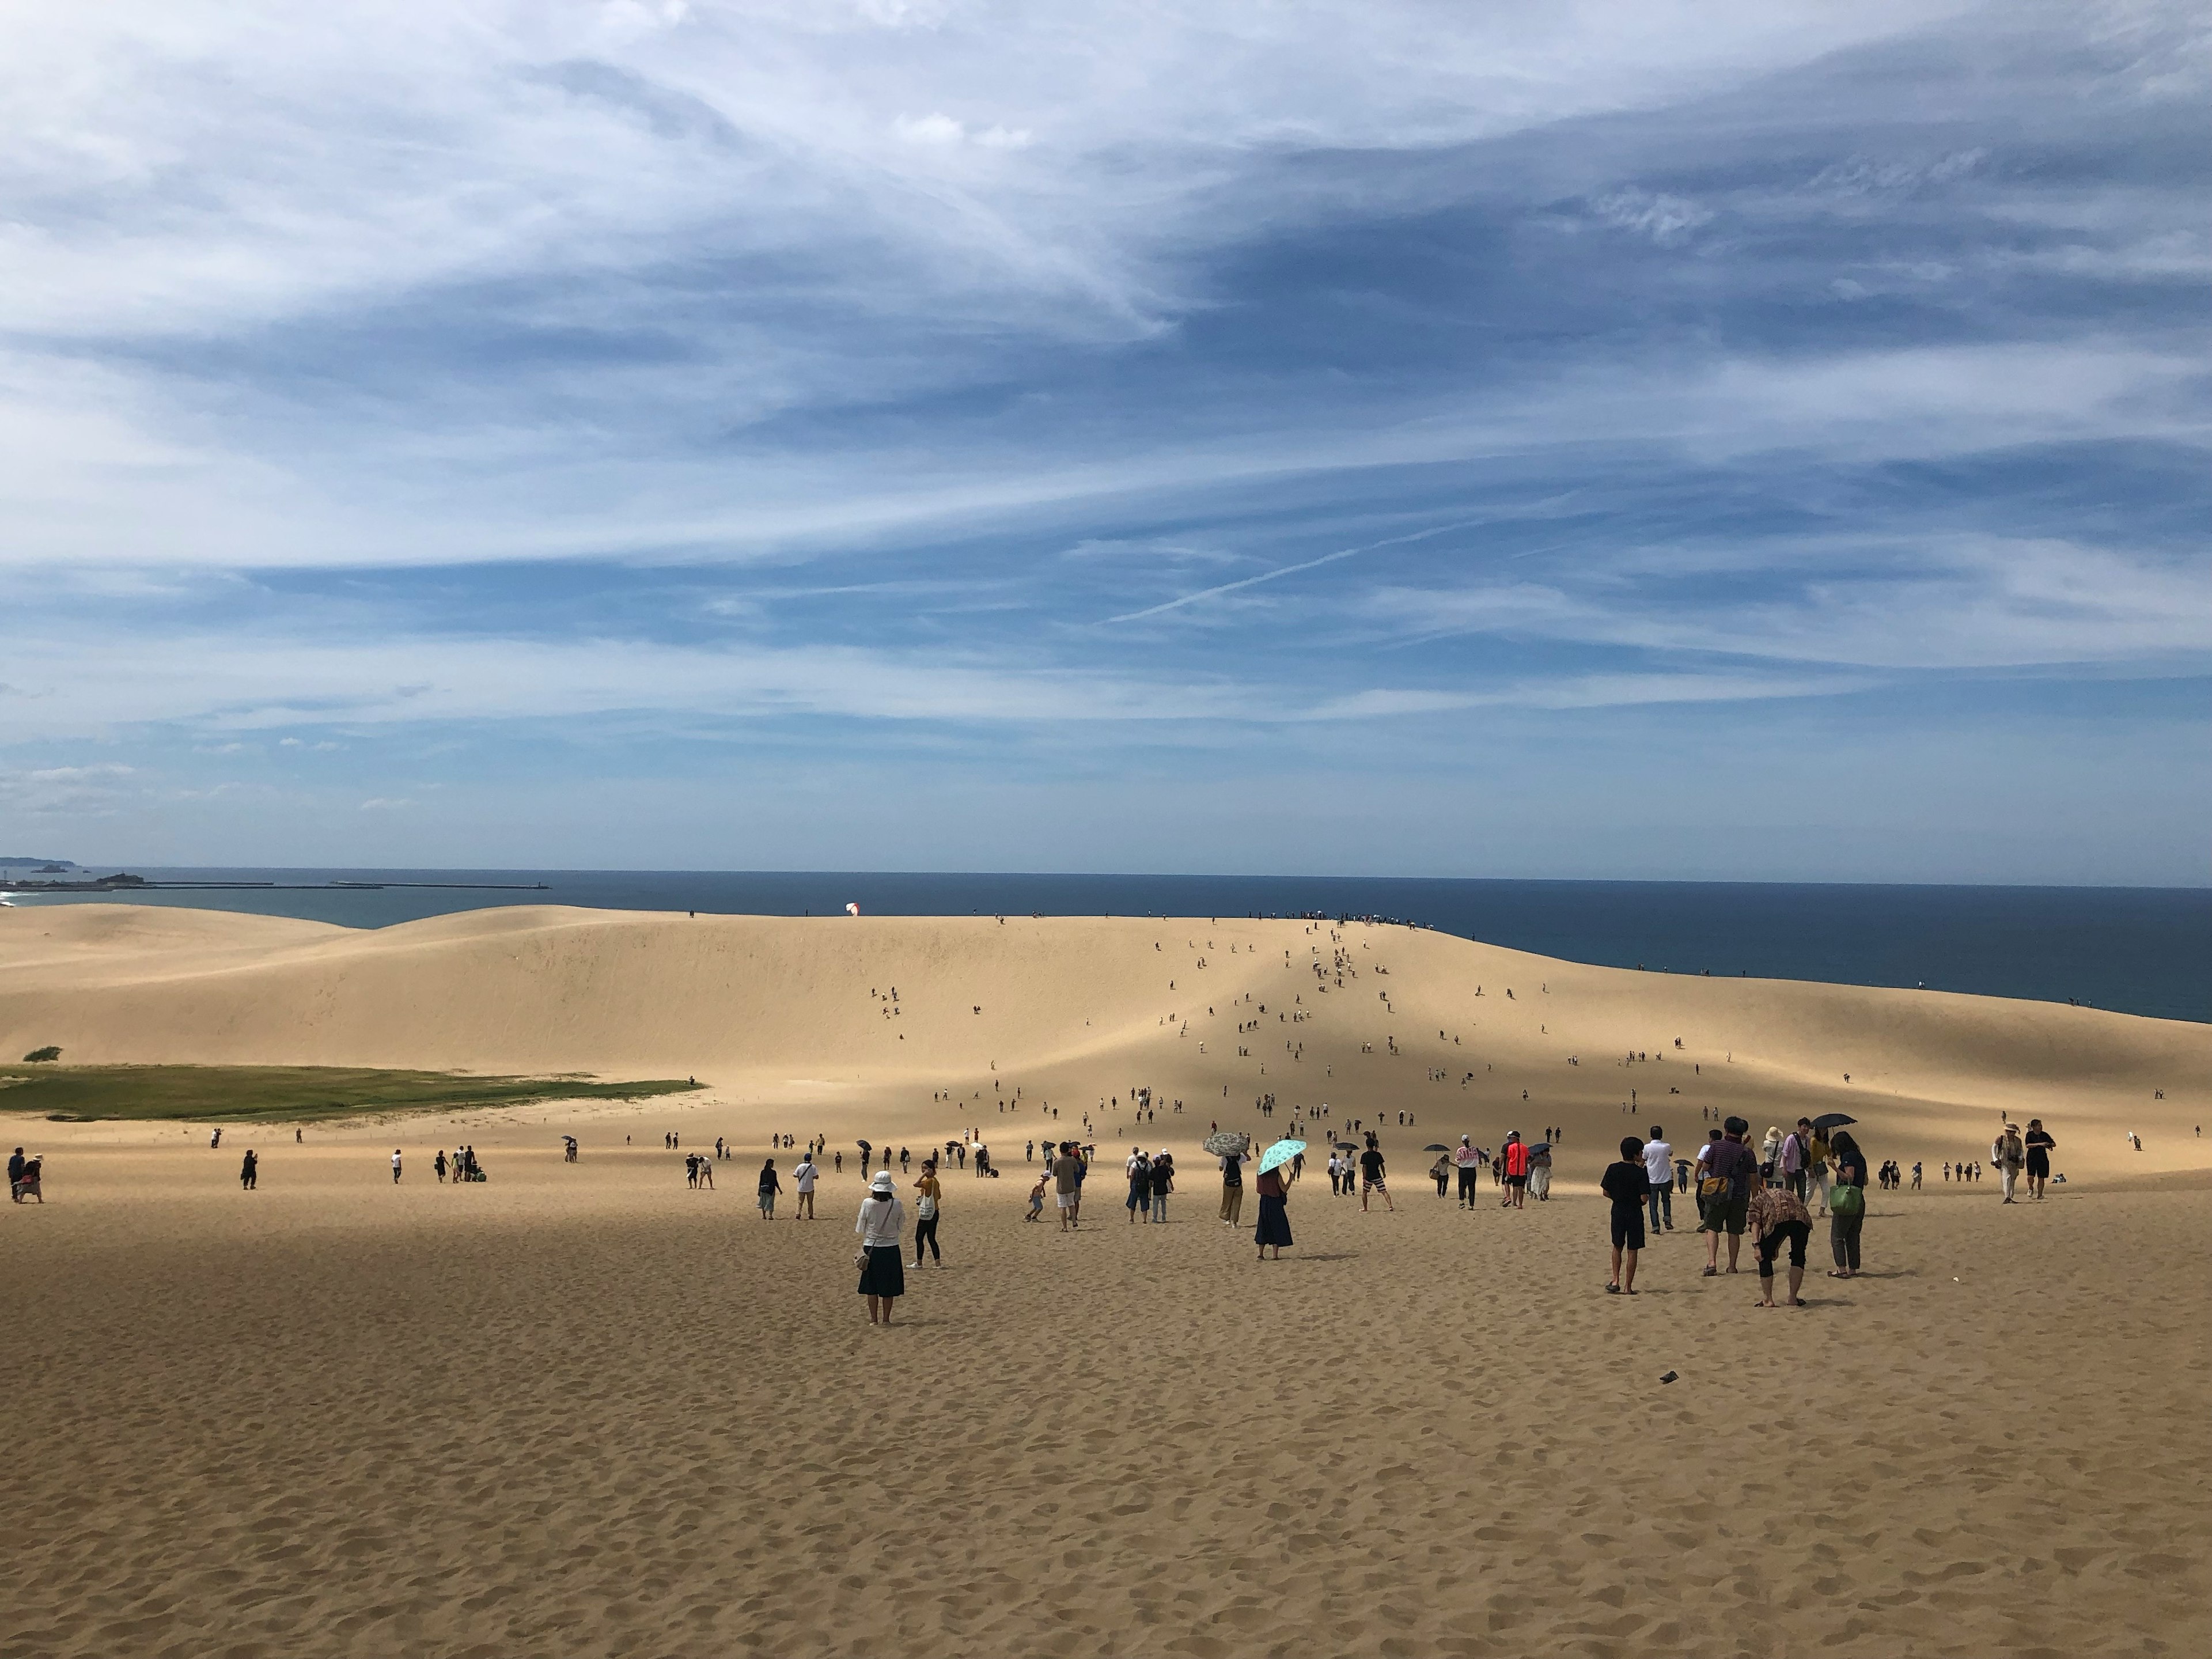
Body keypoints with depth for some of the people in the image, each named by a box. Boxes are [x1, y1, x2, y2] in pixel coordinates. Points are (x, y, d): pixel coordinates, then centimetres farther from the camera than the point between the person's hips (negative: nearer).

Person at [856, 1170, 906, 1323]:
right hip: (891, 1248, 0)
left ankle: (874, 1319, 15)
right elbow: (901, 1227, 1)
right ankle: (886, 1319, 16)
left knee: (872, 1286, 11)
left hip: (871, 1248, 0)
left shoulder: (867, 1203, -13)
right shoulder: (896, 1204, -12)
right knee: (889, 1286, 11)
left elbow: (861, 1228, -5)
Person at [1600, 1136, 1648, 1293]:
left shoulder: (1613, 1169, -4)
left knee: (1617, 1247, 20)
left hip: (1618, 1212, 3)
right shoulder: (1641, 1172, -14)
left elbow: (1606, 1192, 1)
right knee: (1632, 1251, 6)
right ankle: (1628, 1287, 8)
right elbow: (1644, 1199, -16)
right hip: (1635, 1214, -3)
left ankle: (1616, 1280, 11)